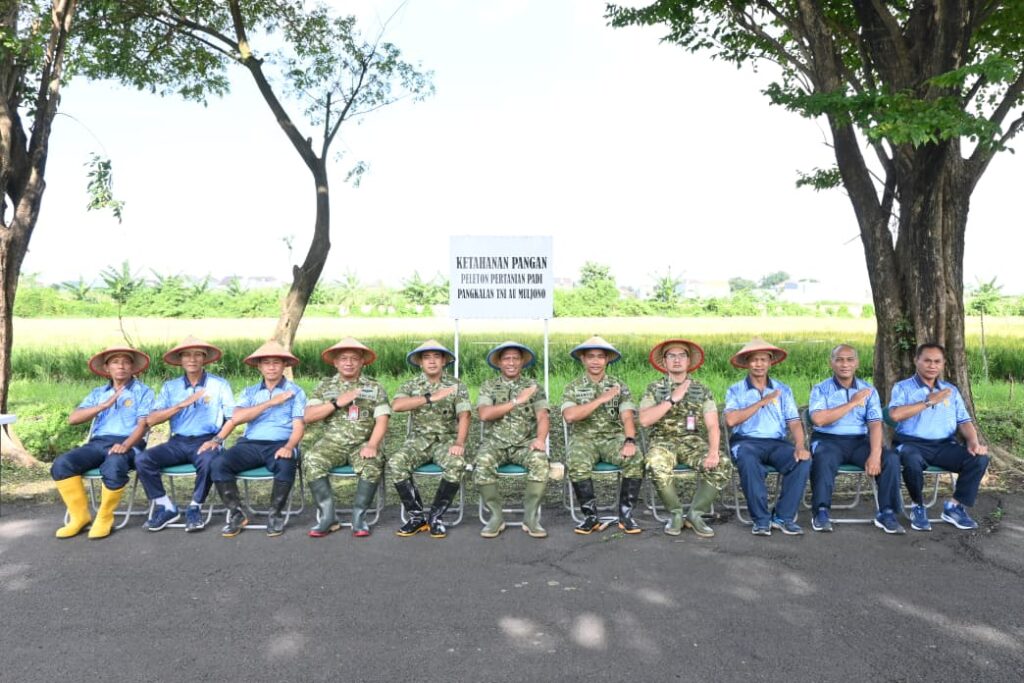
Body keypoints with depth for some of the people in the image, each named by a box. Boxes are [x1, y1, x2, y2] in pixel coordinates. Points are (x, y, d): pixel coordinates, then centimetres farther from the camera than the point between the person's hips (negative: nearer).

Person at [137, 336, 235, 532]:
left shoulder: (219, 384, 4)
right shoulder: (170, 386, 10)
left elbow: (232, 417, -2)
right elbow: (151, 420, 0)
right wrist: (181, 405, -12)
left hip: (205, 440, -3)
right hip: (178, 442, 3)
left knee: (209, 461, -35)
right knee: (142, 459, -20)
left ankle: (195, 508, -10)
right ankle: (165, 507, -4)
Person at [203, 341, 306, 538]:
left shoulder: (295, 391, 9)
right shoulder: (249, 392, 19)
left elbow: (299, 426, -3)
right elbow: (236, 417, 0)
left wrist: (289, 447, -21)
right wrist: (262, 408, -7)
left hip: (279, 444, -3)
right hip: (250, 444, 3)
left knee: (286, 465, -36)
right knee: (219, 462, -24)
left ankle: (276, 514, -12)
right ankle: (237, 513, -7)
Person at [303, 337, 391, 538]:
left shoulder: (375, 388, 7)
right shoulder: (324, 386, 12)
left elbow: (382, 420, -4)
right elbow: (308, 416, 1)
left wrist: (372, 445, -21)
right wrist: (336, 403, -11)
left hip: (362, 443, -1)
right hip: (332, 442, 1)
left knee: (373, 465, -32)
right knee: (312, 461, -29)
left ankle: (359, 516, -16)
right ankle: (328, 516, -18)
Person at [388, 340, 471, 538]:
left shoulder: (457, 386, 3)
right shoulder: (411, 385, 4)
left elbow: (464, 416, -9)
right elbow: (396, 405, -17)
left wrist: (459, 442, -27)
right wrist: (430, 397, -26)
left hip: (446, 439, -1)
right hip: (419, 439, 1)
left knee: (457, 463, -33)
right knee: (395, 462, -27)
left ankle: (435, 517, -14)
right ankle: (416, 516, -11)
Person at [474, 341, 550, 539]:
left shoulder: (534, 386, 10)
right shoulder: (489, 386, 9)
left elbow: (542, 417, -1)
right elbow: (484, 414, -8)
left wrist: (541, 438, -22)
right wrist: (516, 401, -13)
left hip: (526, 442, 0)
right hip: (496, 441, 0)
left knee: (540, 461, -31)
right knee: (482, 463, -31)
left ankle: (530, 517, -17)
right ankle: (496, 516, -15)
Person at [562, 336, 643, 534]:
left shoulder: (619, 386, 7)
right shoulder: (573, 387, 5)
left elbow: (627, 417, -6)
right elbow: (569, 416, -13)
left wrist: (630, 441, -26)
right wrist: (601, 399, -14)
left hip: (614, 437, 1)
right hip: (584, 438, -1)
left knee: (636, 459, -29)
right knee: (577, 464, -33)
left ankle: (625, 514, -13)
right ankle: (590, 516, -14)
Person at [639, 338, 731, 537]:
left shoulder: (702, 391, 8)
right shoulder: (654, 389, 6)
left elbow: (712, 426, -2)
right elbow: (644, 420, -9)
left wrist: (713, 451, -21)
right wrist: (672, 399, -14)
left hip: (694, 441, 2)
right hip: (664, 441, -2)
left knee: (723, 467, -26)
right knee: (657, 465, -36)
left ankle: (695, 514, -6)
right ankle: (675, 514, -11)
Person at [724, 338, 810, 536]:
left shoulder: (783, 390, 17)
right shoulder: (735, 391, 10)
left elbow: (794, 423, 6)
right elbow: (731, 420, -9)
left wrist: (800, 446, -14)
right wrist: (761, 402, -8)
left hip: (777, 442, 3)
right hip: (746, 441, -3)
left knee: (803, 461, -27)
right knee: (748, 461, -37)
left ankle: (783, 517, -16)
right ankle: (761, 519, -23)